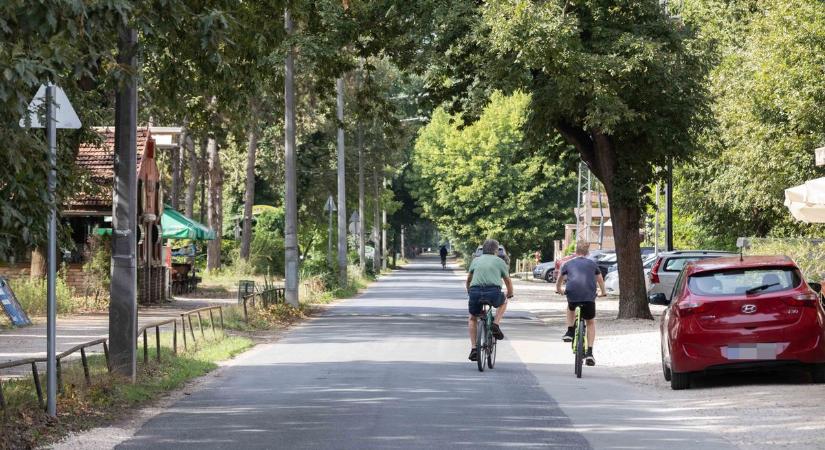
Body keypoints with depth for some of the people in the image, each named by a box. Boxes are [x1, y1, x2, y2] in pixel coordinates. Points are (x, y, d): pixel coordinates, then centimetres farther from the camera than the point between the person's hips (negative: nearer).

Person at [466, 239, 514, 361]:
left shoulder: (476, 260, 24)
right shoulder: (500, 261, 18)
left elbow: (468, 280, 34)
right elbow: (508, 281, 27)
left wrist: (469, 292, 53)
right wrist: (510, 295, 46)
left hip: (475, 292, 2)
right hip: (493, 293, -2)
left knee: (472, 318, 26)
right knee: (503, 302, 34)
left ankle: (474, 348, 14)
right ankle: (496, 325, 12)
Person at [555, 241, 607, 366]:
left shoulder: (568, 264, 19)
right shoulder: (592, 264, 20)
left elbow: (560, 279, 34)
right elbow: (600, 279, 35)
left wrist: (558, 290, 55)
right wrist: (603, 292, 53)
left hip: (572, 293, 1)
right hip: (589, 295, 0)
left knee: (571, 308, 37)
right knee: (590, 322, 16)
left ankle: (569, 332, 23)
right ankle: (589, 352, 6)